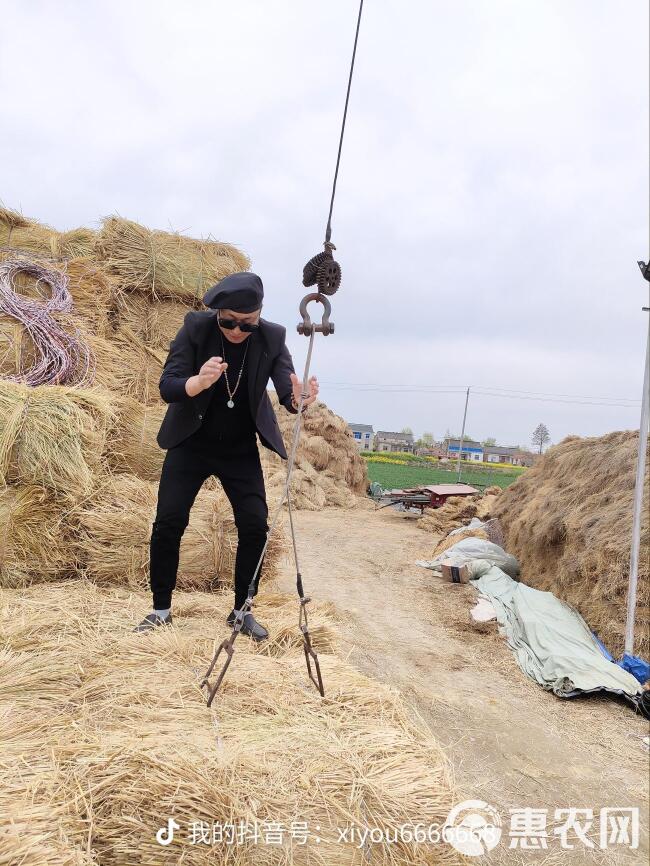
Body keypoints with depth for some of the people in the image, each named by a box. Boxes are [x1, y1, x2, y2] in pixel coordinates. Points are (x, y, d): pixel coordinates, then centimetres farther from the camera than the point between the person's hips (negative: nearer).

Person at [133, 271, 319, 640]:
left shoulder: (272, 337, -14)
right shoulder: (196, 327, -17)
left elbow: (288, 392, -22)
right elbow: (167, 386, -23)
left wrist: (300, 398, -47)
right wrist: (198, 381, -46)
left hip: (241, 450, 1)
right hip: (191, 443, -1)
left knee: (255, 525, -7)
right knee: (168, 522, -7)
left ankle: (242, 610, 11)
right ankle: (161, 609, 12)